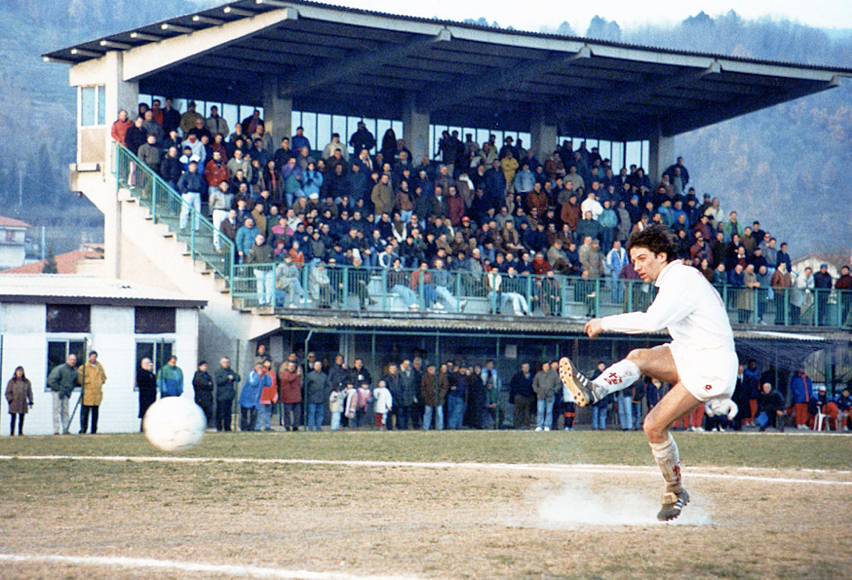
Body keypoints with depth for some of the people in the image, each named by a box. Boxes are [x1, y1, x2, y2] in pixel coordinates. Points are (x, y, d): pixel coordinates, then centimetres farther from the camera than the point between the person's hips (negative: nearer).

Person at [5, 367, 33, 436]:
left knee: (21, 419, 2)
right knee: (13, 418, -6)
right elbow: (8, 392, 5)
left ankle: (20, 432, 8)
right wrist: (10, 400, -8)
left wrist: (30, 402, 9)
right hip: (14, 404, -2)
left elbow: (29, 393, 14)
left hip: (23, 403, 2)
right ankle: (11, 433, -4)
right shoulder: (12, 381, 5)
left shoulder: (27, 382, 11)